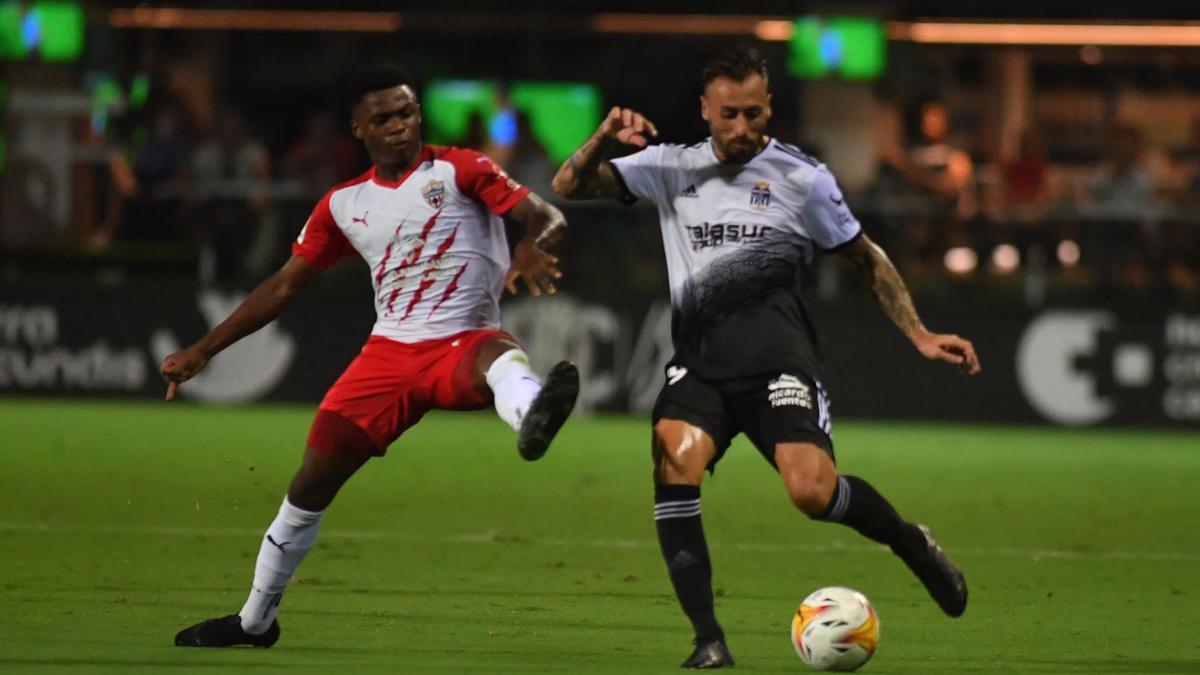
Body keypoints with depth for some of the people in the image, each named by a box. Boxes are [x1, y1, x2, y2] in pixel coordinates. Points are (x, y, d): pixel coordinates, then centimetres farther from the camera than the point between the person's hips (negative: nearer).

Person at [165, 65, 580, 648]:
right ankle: (255, 619, 22)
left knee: (499, 357, -42)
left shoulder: (458, 170, 0)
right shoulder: (344, 205, 12)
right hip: (389, 353, 4)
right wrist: (203, 350, 17)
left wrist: (532, 249, -34)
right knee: (312, 482, 4)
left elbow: (546, 218, -9)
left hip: (462, 343, -4)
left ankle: (531, 417, -81)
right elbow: (284, 286, 19)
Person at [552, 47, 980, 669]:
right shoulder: (671, 168, 10)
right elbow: (570, 186, 8)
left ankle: (911, 543, 11)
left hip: (776, 357, -2)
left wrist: (919, 335, 7)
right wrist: (604, 139, -12)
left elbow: (866, 260, 14)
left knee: (812, 490, -22)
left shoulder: (802, 178, 5)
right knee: (674, 460, -27)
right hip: (698, 359, 2)